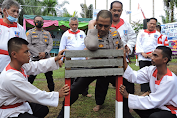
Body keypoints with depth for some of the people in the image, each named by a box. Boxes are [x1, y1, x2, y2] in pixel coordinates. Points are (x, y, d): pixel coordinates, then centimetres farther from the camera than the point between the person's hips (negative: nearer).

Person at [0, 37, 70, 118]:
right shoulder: (11, 78, -33)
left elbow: (37, 66, 3)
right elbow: (35, 95, -27)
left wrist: (56, 59, -4)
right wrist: (58, 95, -20)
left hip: (21, 104, 9)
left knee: (43, 109, 20)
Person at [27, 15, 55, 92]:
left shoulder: (47, 33, 16)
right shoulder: (30, 32, 7)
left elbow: (50, 44, 6)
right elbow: (29, 45, -4)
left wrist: (45, 53, -13)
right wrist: (38, 54, -14)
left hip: (46, 58, 3)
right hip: (34, 59, -3)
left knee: (49, 76, 9)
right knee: (30, 77, 0)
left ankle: (52, 91, 20)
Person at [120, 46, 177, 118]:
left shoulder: (170, 80, -26)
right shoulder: (151, 70, -5)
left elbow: (152, 102, -26)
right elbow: (134, 77, -17)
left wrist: (128, 96, -27)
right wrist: (124, 60, -26)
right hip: (158, 106, 7)